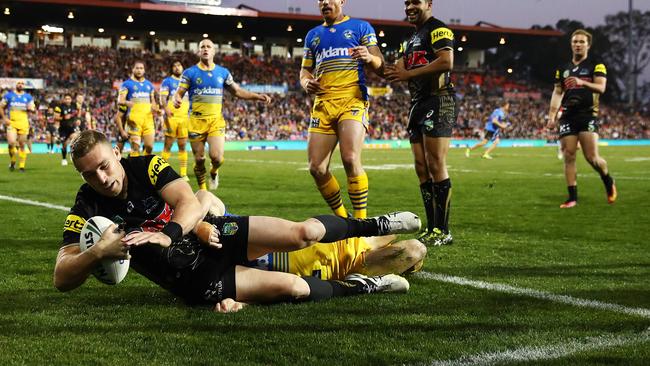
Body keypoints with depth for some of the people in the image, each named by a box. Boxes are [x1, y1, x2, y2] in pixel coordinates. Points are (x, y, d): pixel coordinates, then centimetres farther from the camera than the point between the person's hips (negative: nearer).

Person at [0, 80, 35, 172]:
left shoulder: (28, 97, 10)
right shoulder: (9, 95, 6)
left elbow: (33, 109, 13)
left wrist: (31, 109, -11)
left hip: (23, 124, 2)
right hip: (11, 123, -2)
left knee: (22, 145, 3)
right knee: (11, 142, -18)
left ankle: (22, 166, 11)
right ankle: (12, 161, 6)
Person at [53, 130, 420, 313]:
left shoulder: (146, 166, -8)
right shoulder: (87, 210, -10)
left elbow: (192, 205, -18)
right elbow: (62, 278, -12)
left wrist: (167, 235, -38)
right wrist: (98, 252, -32)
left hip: (213, 233, 2)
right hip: (195, 278, -2)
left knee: (301, 233, -15)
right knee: (291, 286, -21)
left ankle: (375, 225, 14)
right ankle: (361, 286, 5)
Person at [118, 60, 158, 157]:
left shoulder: (149, 84, 19)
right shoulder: (127, 84, 5)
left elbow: (153, 100, 25)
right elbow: (120, 100, -4)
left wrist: (155, 108, 2)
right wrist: (127, 103, -26)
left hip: (148, 117, 4)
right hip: (134, 119, -4)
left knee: (149, 146, -2)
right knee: (135, 146, -7)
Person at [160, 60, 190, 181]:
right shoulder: (167, 81, 3)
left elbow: (190, 100, 23)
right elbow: (162, 98, -7)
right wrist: (166, 109, -25)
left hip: (184, 117, 4)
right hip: (171, 117, -4)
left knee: (182, 146, 3)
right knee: (168, 145, -4)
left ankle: (183, 173, 5)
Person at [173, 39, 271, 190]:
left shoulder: (223, 72, 8)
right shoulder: (189, 73, 1)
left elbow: (237, 91, 15)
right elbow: (179, 93, -1)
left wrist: (258, 96, 4)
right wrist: (177, 100, -25)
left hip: (216, 120, 1)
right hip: (196, 121, -1)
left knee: (216, 157, -14)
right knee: (199, 159, 2)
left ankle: (214, 172, 21)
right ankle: (202, 190, 22)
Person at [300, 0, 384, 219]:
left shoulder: (360, 27, 10)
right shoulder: (313, 35, 23)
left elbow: (380, 66, 4)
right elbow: (305, 70, 24)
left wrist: (369, 57, -19)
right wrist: (306, 82, -1)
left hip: (352, 100, -5)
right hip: (322, 104, 5)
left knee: (351, 159, -24)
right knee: (316, 168, -4)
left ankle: (361, 221, -16)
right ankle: (342, 219, 14)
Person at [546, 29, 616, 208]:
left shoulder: (596, 65, 4)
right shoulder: (563, 69, 17)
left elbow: (601, 87, -8)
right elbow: (557, 93, 16)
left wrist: (582, 82, -24)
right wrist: (552, 116, 6)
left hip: (588, 115, -4)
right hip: (567, 117, 4)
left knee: (592, 158, -11)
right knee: (568, 157, -3)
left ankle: (608, 182, 19)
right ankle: (572, 197, 3)